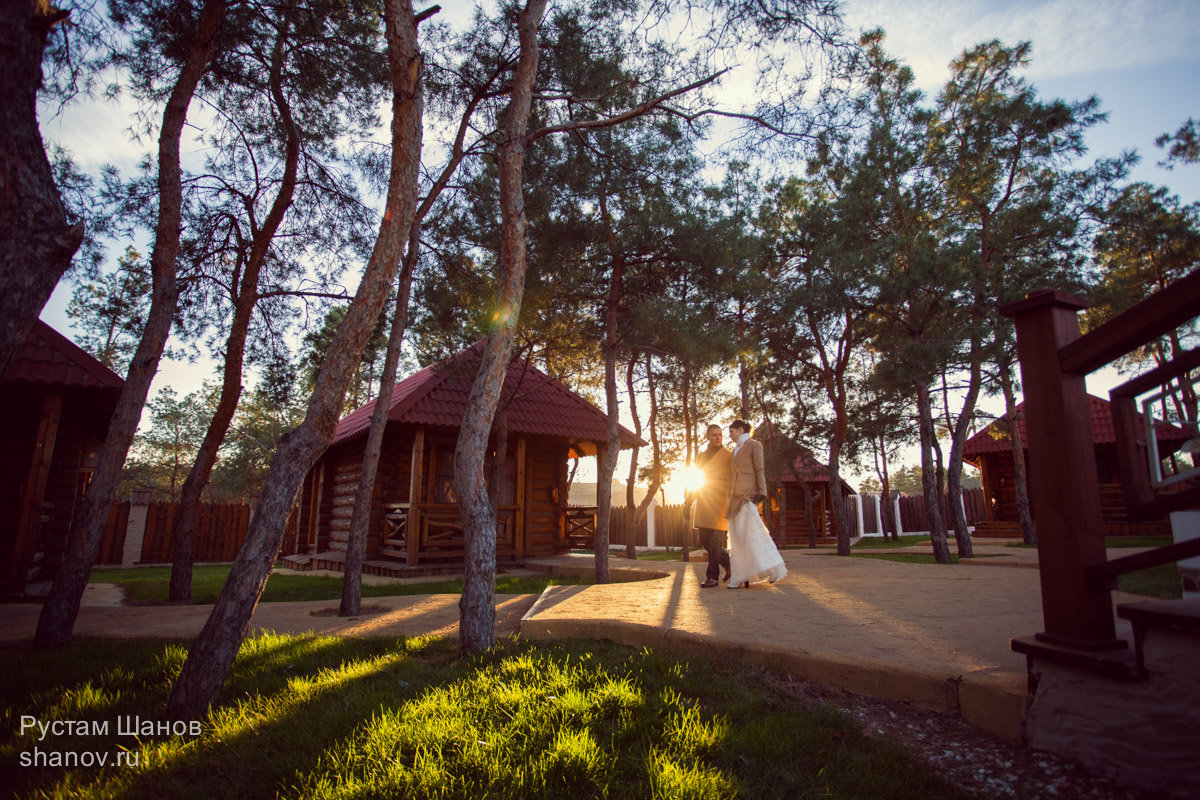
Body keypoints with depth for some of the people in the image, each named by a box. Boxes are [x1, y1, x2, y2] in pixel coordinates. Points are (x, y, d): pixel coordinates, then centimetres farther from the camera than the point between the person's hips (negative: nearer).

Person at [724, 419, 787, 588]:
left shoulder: (754, 445, 2)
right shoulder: (735, 450, 22)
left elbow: (759, 470, -6)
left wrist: (761, 492, -16)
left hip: (748, 492, -7)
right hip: (735, 495, 7)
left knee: (751, 530, -17)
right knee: (737, 535, 2)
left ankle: (774, 567, -8)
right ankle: (739, 578, 2)